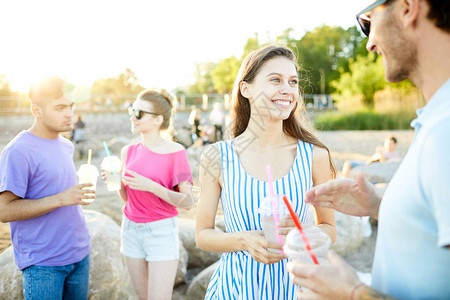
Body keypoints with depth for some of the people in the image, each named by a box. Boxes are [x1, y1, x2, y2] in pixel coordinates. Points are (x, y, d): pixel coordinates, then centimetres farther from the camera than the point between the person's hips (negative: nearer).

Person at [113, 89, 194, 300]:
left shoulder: (175, 152, -12)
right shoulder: (129, 151, 4)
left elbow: (187, 202, -14)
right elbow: (127, 197, 13)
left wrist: (151, 186, -24)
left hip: (161, 232, -5)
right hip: (131, 230, 5)